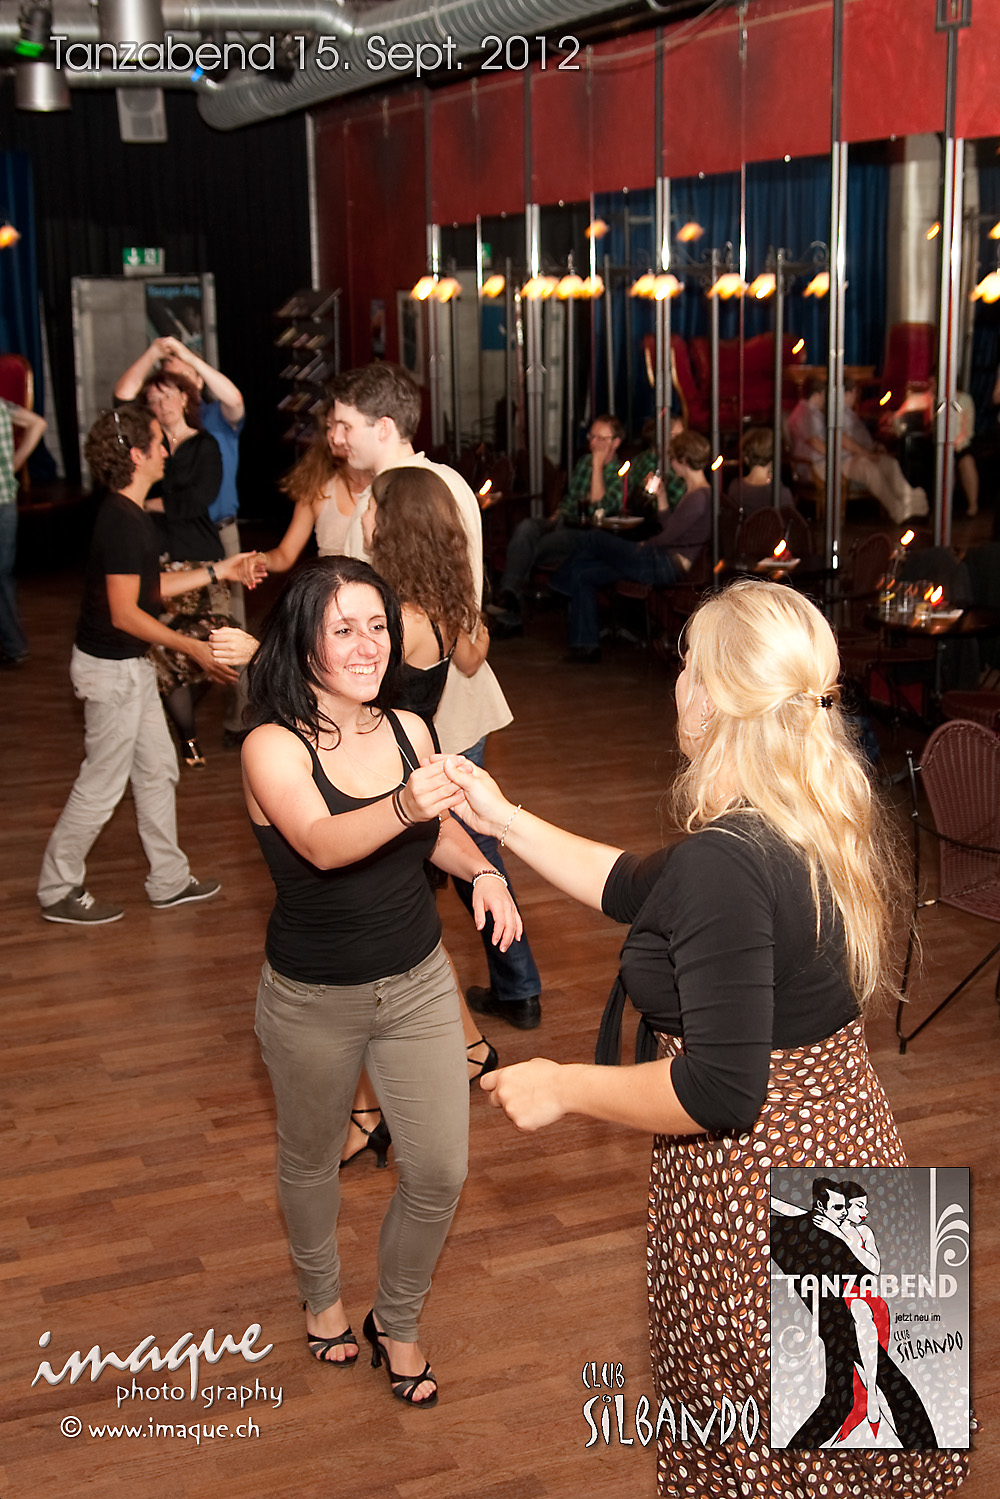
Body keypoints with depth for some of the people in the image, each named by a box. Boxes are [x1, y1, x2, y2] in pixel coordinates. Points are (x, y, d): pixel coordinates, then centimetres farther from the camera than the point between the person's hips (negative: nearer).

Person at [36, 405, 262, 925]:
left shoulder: (128, 515, 8)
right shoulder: (122, 522, -23)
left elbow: (148, 587, 14)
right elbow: (124, 613, -24)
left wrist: (220, 570, 15)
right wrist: (193, 648, -20)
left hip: (130, 666, 10)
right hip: (111, 668, -10)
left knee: (157, 770, 16)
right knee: (102, 785, 2)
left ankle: (169, 881, 27)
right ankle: (58, 892, 16)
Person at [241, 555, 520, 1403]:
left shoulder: (408, 730, -6)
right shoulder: (273, 748, -20)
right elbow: (322, 843, -39)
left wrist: (481, 870, -9)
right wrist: (400, 808, -58)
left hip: (419, 982, 4)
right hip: (314, 999, -3)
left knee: (441, 1172, 5)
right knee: (312, 1159, 20)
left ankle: (397, 1322, 33)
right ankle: (322, 1296, 50)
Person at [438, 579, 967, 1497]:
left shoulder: (725, 863, -30)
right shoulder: (829, 821, -1)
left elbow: (720, 1089, -30)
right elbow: (640, 888, 10)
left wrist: (563, 1089, -17)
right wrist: (504, 820, 13)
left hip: (758, 1195, -8)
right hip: (850, 1145, 8)